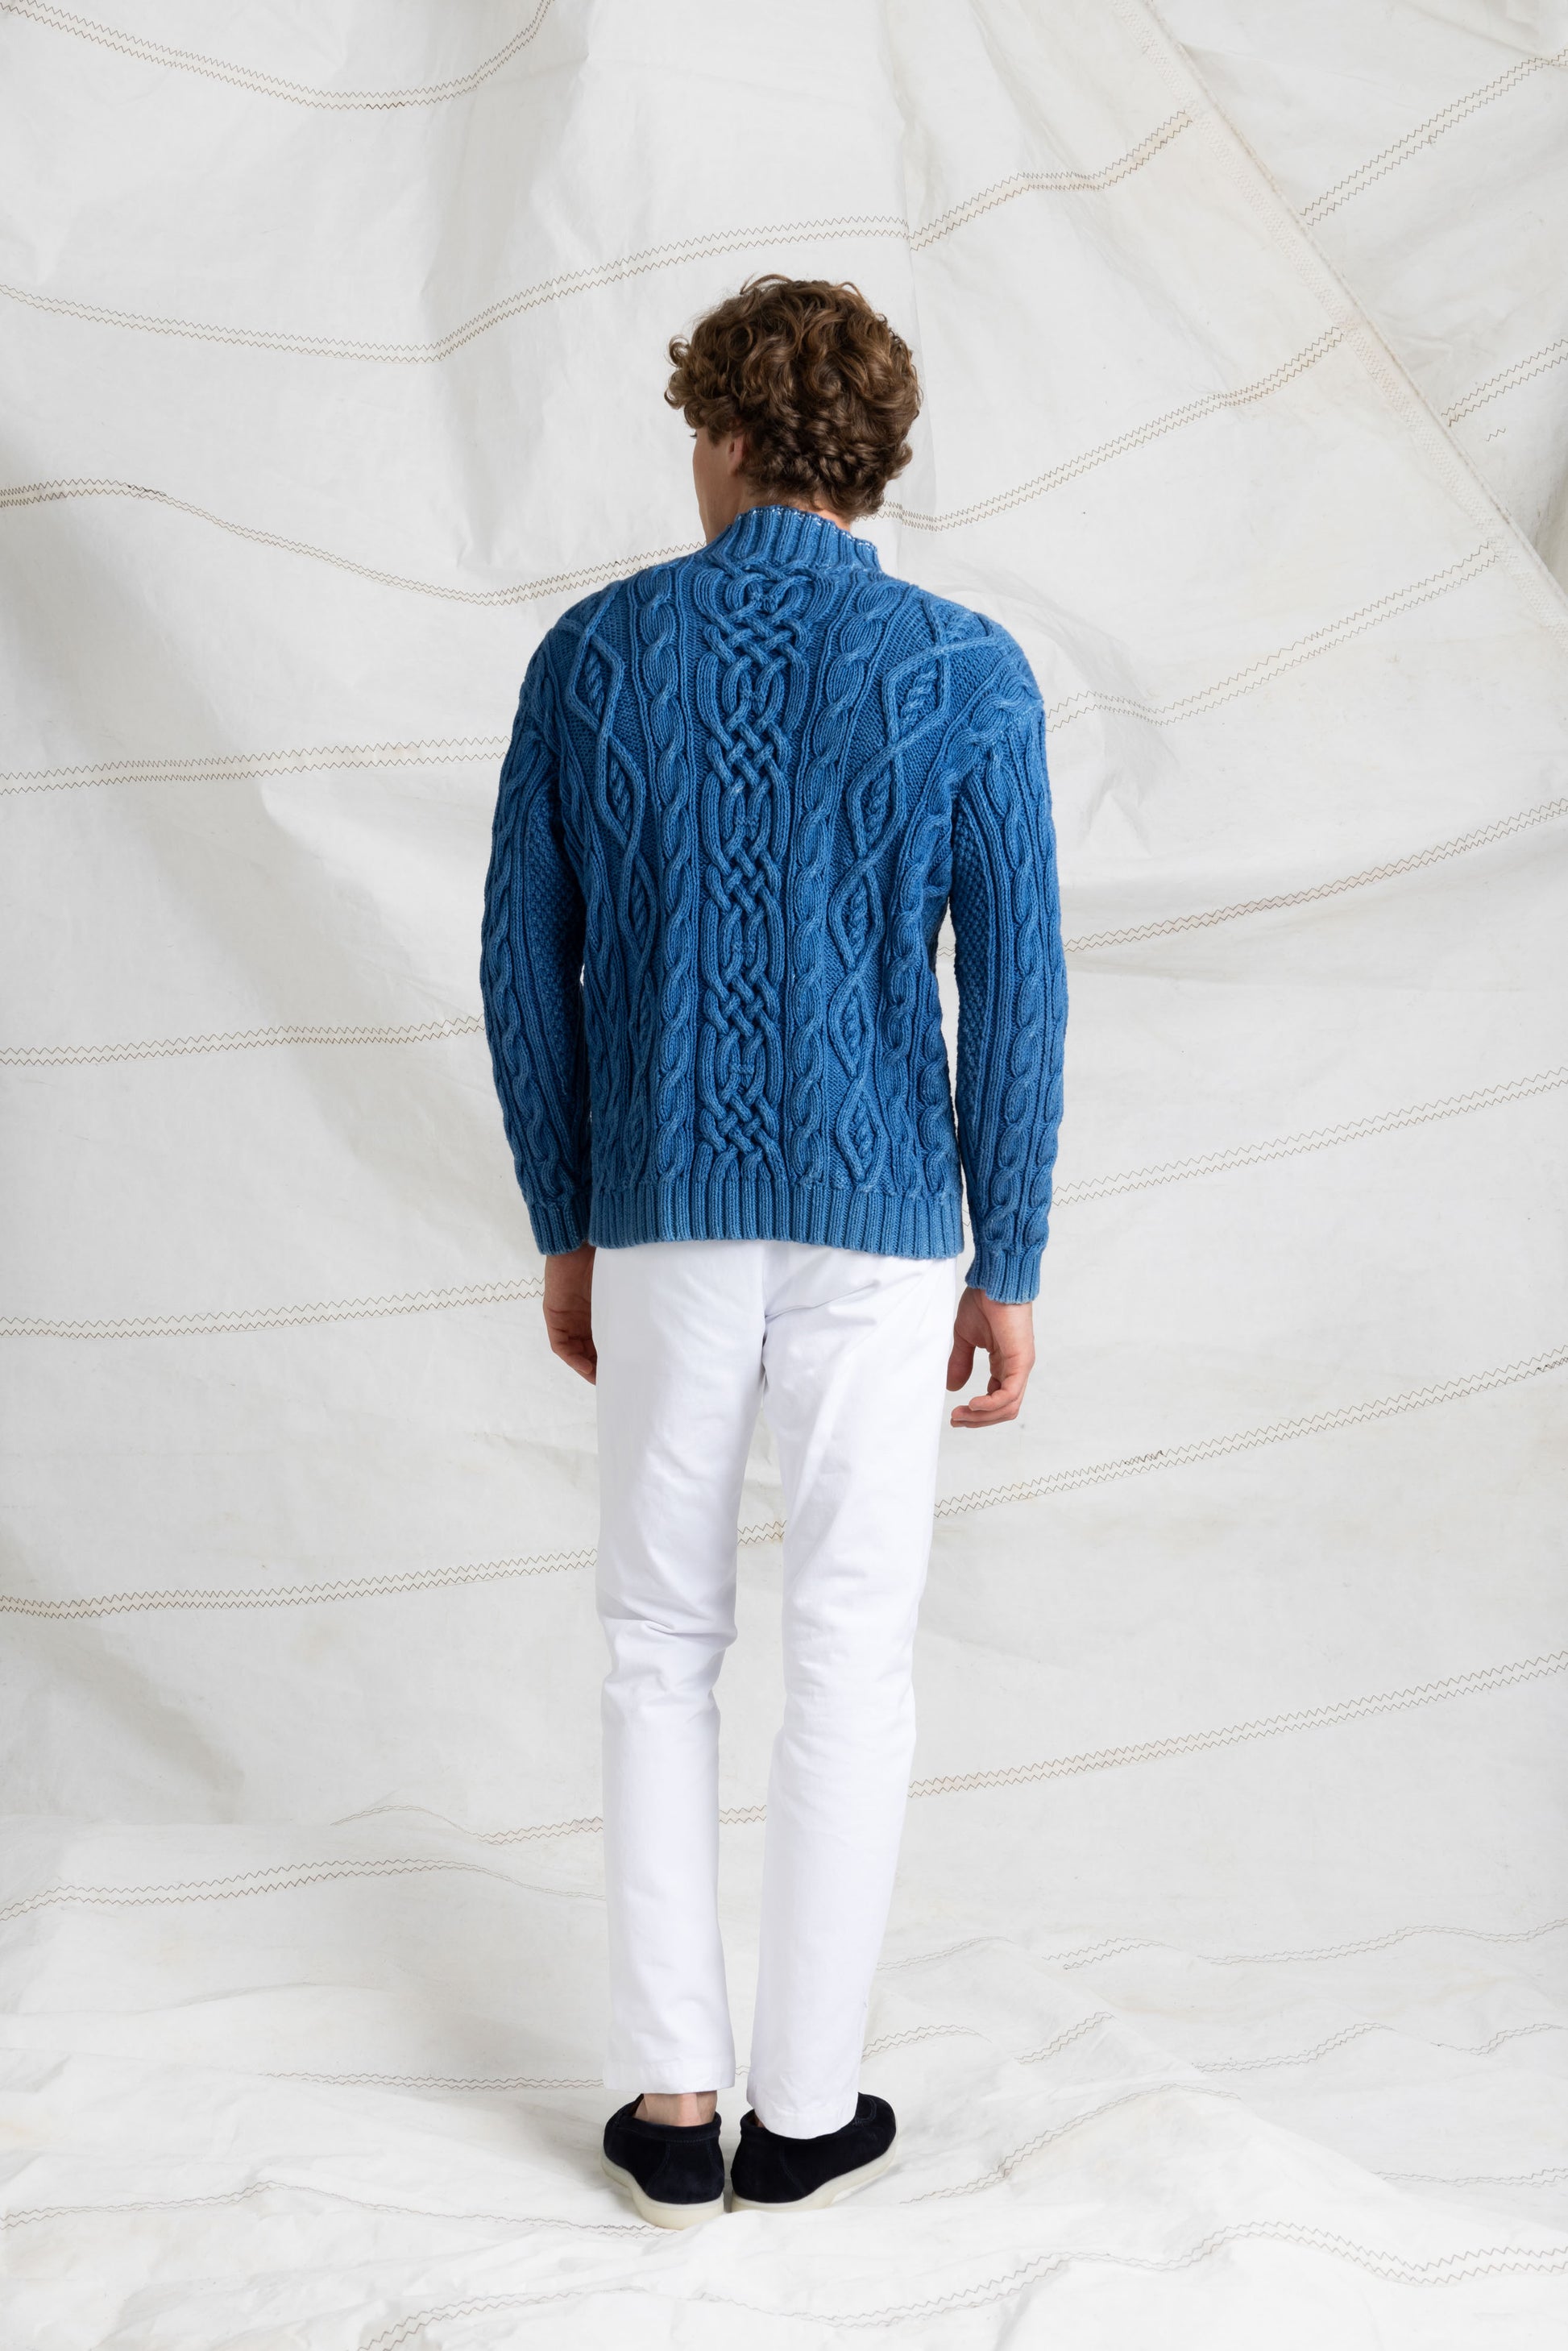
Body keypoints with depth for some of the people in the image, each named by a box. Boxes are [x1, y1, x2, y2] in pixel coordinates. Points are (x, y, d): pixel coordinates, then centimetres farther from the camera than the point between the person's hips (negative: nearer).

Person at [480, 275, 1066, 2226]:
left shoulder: (592, 652, 0)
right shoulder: (967, 676, -6)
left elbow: (526, 968, 1)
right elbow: (1014, 1002, -8)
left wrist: (565, 1230, 12)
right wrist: (1009, 1276, 3)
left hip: (664, 1220, 2)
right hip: (878, 1231, -1)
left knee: (662, 1643, 15)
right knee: (849, 1659, 10)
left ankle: (673, 2102, 18)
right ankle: (804, 2110, 20)